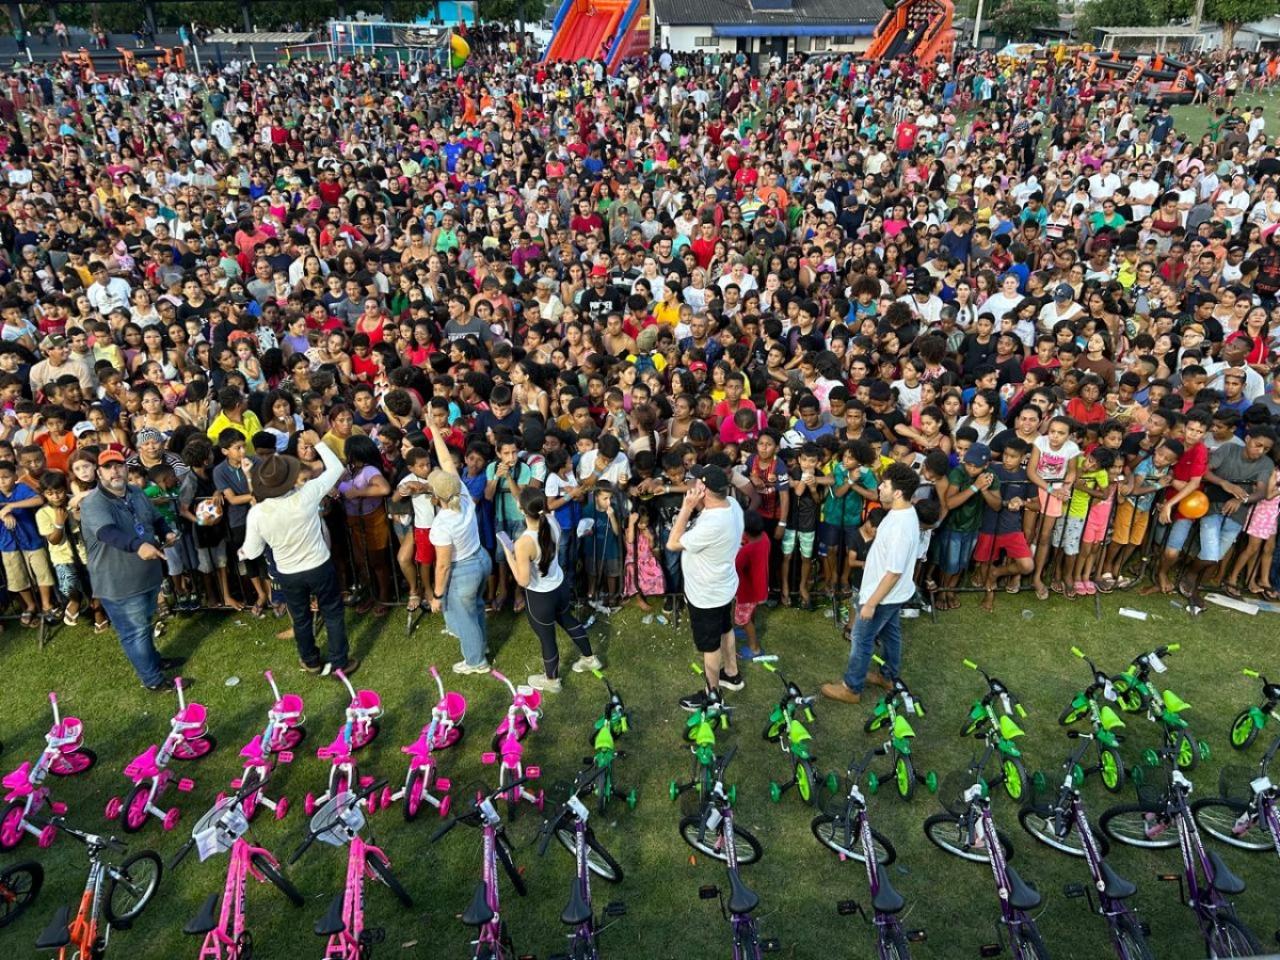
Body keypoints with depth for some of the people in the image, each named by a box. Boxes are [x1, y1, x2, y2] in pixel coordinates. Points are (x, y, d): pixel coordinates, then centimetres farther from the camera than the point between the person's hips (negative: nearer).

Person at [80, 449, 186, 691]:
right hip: (119, 584, -8)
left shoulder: (137, 493, 5)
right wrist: (138, 546, -56)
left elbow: (157, 519, 19)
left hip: (148, 575, 8)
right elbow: (109, 532, -40)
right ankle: (154, 680, 14)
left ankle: (153, 660, 46)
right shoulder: (93, 504, -22)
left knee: (145, 624, 27)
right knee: (135, 631, 3)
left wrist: (167, 533, -3)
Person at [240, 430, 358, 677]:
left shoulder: (256, 513, -21)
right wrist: (317, 443, 1)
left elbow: (253, 552, -7)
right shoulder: (306, 495, -26)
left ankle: (311, 662, 41)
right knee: (333, 614, 17)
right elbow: (336, 468, -10)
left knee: (301, 619, 22)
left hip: (287, 574, 2)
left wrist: (242, 552, 16)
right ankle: (339, 662, 25)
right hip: (320, 567, -2)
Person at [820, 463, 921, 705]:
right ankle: (888, 676, 45)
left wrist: (871, 602, -22)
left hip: (884, 595, -9)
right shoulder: (903, 512, -3)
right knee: (889, 633, 25)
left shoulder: (901, 526, -34)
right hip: (894, 593, 9)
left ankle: (851, 688, 22)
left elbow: (894, 572, -29)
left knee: (862, 639, 6)